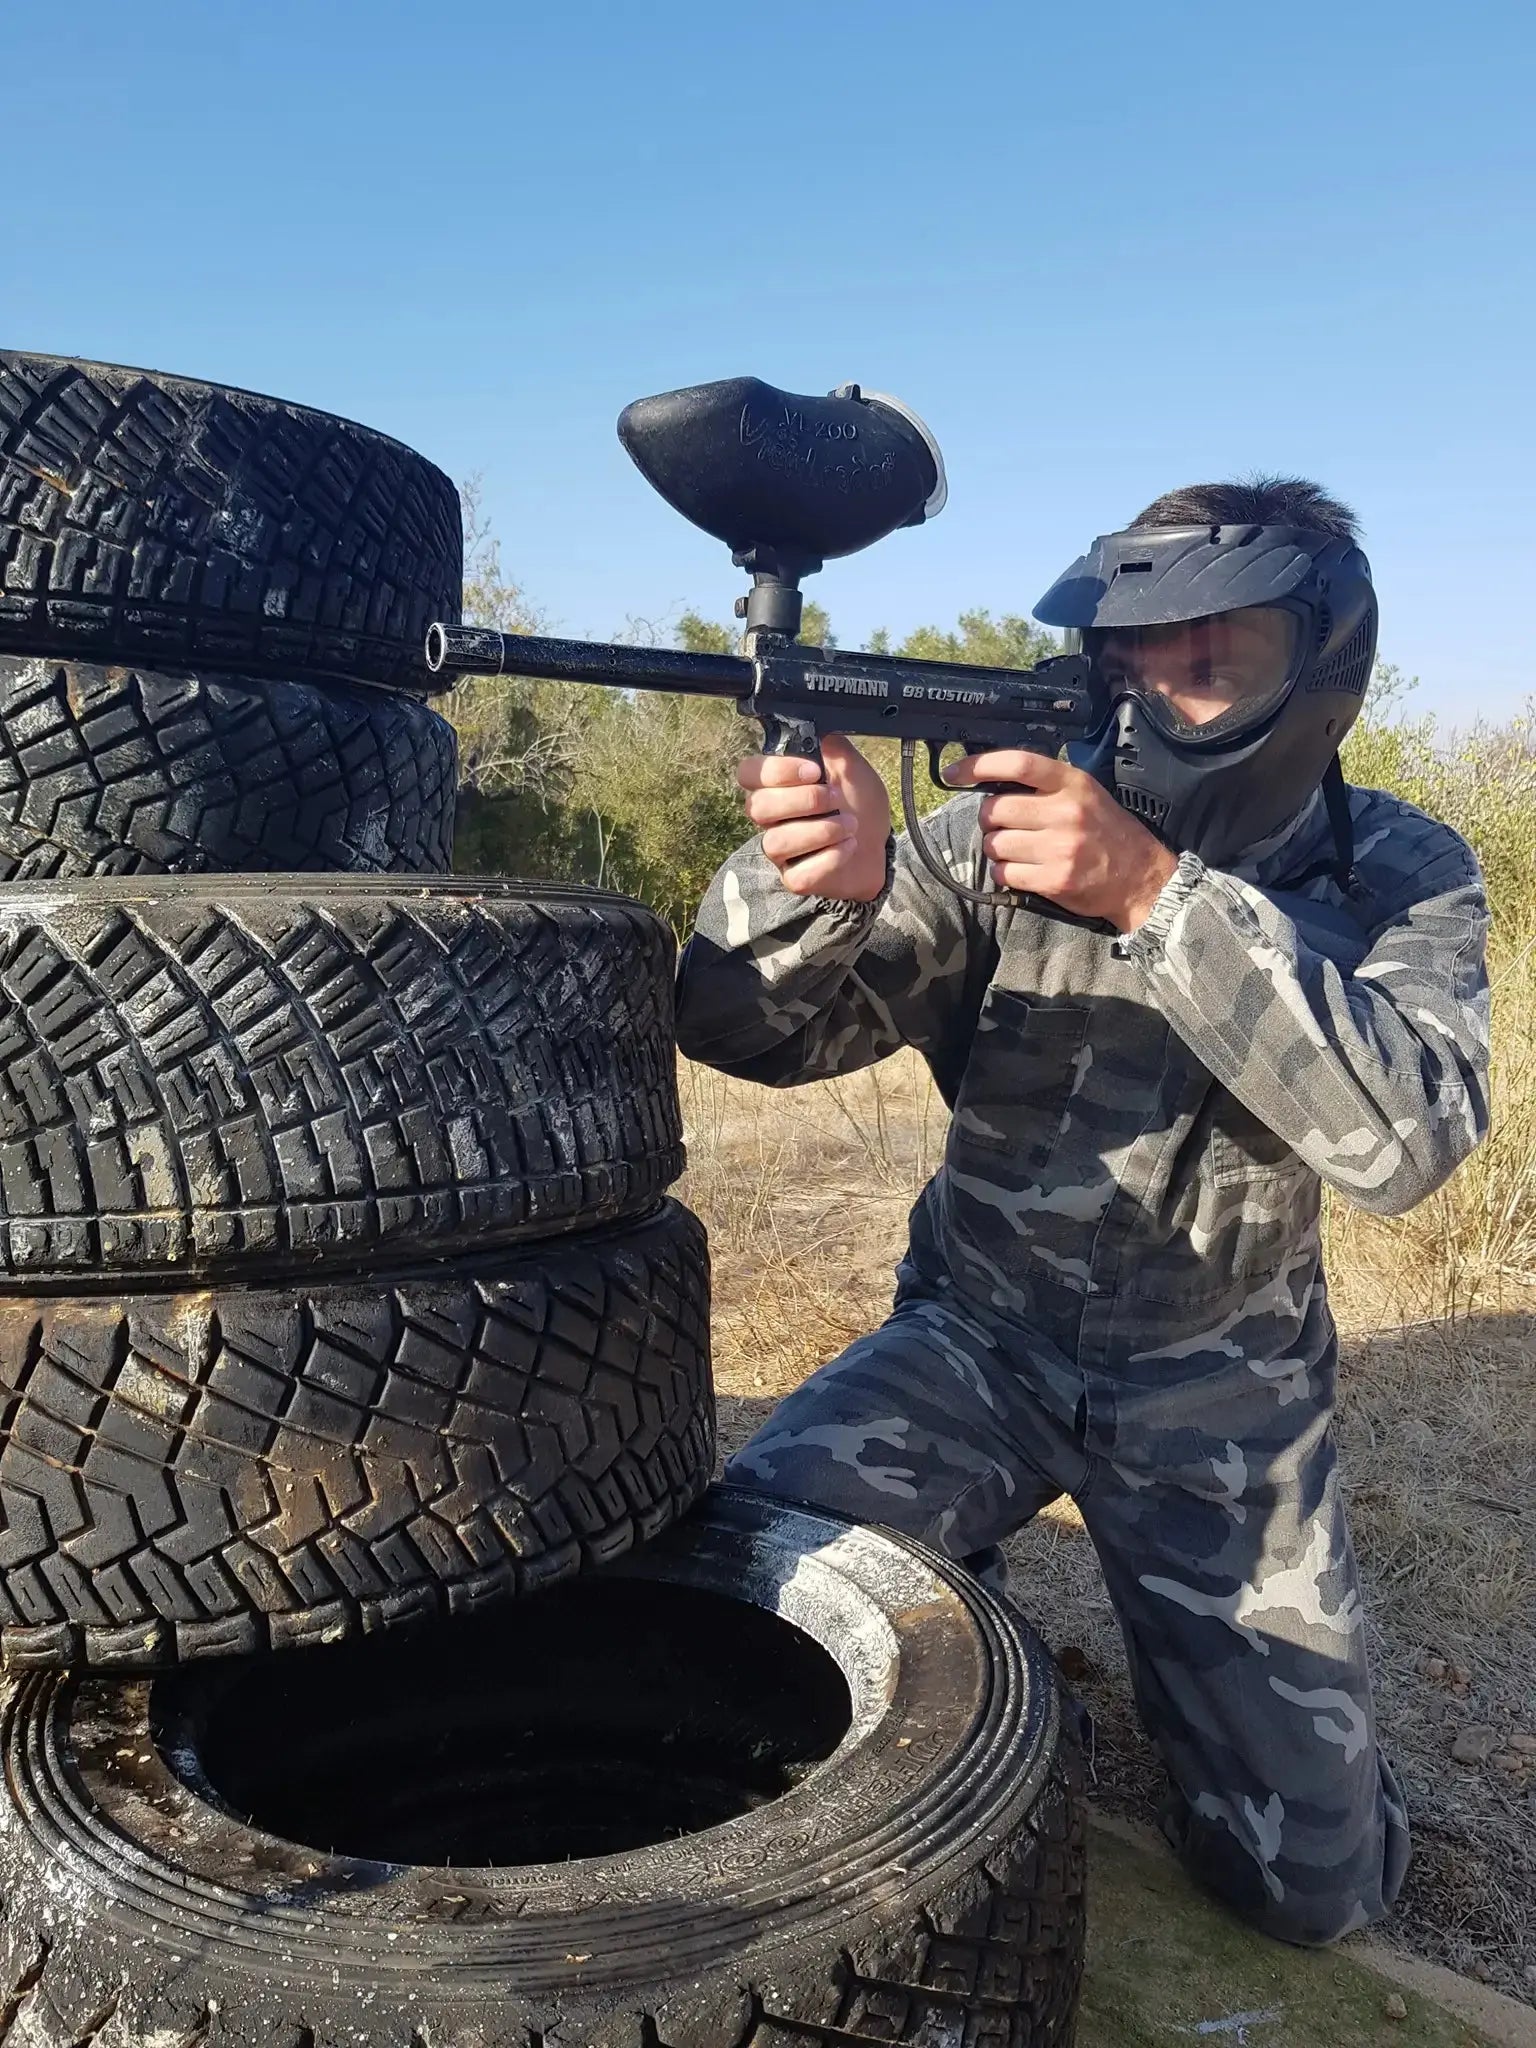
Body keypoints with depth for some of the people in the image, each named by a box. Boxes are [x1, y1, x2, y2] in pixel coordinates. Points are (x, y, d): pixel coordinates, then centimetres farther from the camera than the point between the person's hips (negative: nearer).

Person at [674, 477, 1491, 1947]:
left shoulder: (1403, 877, -9)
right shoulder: (1003, 828, -11)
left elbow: (1406, 1135, -27)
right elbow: (742, 1026, -17)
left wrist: (1155, 894, -37)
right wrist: (820, 878, -40)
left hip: (1217, 1391, 0)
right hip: (976, 1340, 0)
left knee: (1313, 1878, 2)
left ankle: (1176, 1648, 35)